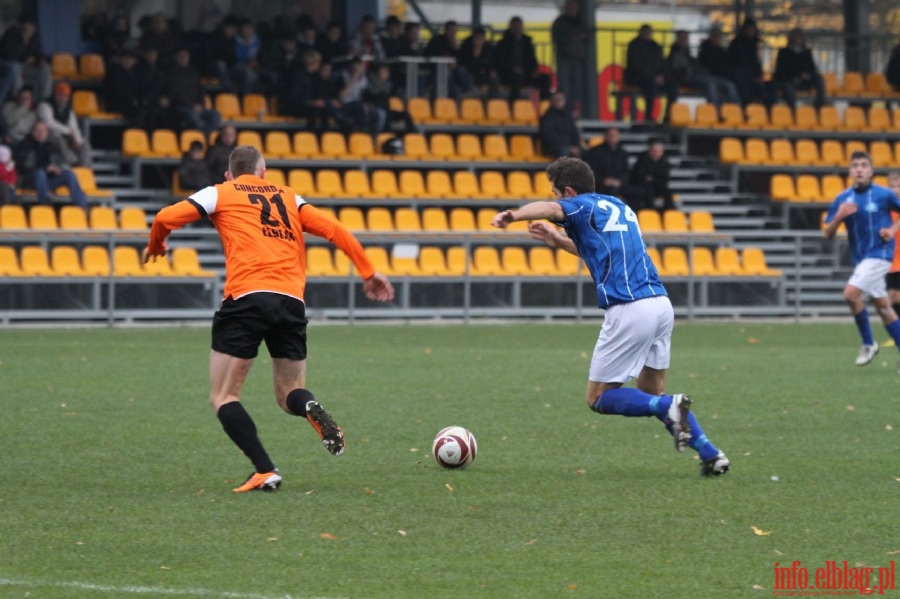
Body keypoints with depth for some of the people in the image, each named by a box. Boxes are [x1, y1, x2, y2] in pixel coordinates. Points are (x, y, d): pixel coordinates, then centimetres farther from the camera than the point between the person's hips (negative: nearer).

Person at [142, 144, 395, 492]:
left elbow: (166, 218, 6)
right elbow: (334, 230, 15)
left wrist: (154, 247, 26)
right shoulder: (289, 198, 23)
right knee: (289, 395, 17)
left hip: (246, 297, -4)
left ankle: (265, 472, -13)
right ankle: (310, 408, -21)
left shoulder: (220, 193, 14)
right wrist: (368, 273, 19)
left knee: (223, 397, 5)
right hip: (292, 302, 4)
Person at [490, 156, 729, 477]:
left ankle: (669, 407, -18)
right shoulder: (618, 206, 24)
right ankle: (710, 453, 6)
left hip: (629, 310, -8)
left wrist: (512, 215, -41)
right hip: (661, 303, 8)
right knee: (649, 393, 19)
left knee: (598, 398, 3)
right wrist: (559, 240, 36)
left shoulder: (582, 206, 0)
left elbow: (549, 209, -23)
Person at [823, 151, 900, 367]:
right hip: (860, 258, 5)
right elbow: (827, 234, 3)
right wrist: (839, 216, -15)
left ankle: (868, 343, -4)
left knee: (851, 294, -20)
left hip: (879, 253, -5)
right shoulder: (843, 199, 3)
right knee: (882, 307, 8)